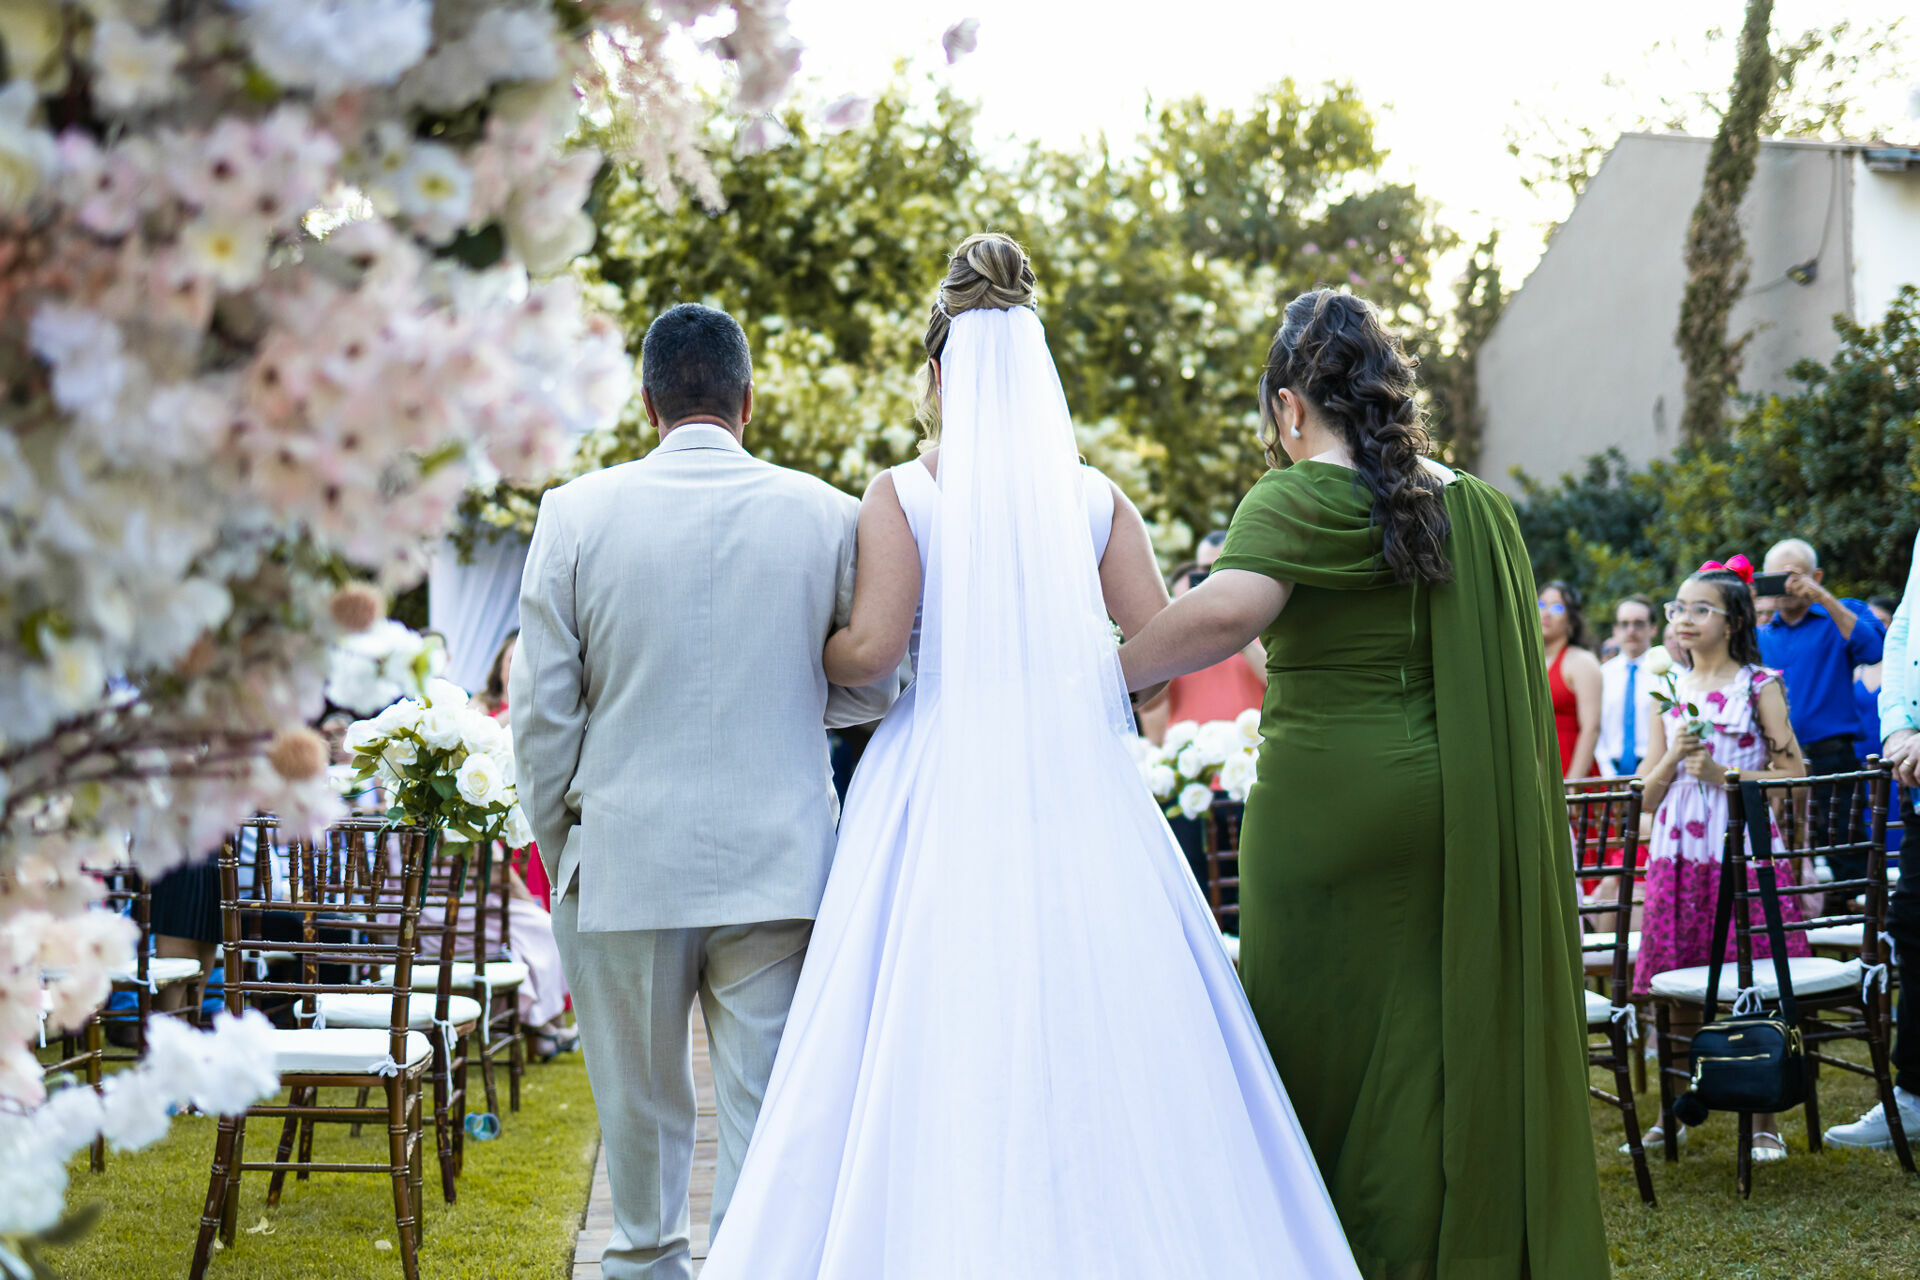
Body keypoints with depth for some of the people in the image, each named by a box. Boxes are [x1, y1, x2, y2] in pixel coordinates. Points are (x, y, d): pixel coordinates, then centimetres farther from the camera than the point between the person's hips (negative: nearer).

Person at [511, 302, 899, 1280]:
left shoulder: (576, 513, -3)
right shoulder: (828, 514, -1)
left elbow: (542, 714, -2)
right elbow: (875, 686, 5)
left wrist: (560, 856, 9)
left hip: (626, 860, 0)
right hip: (779, 866, 0)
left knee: (641, 1106, 17)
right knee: (767, 1113, 4)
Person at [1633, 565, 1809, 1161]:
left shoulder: (1758, 685, 1)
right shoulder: (1670, 692, 14)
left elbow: (1793, 773, -5)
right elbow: (1648, 796, 13)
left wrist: (1721, 773, -12)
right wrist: (1674, 756, -5)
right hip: (1677, 854, 4)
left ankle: (1764, 1119, 4)